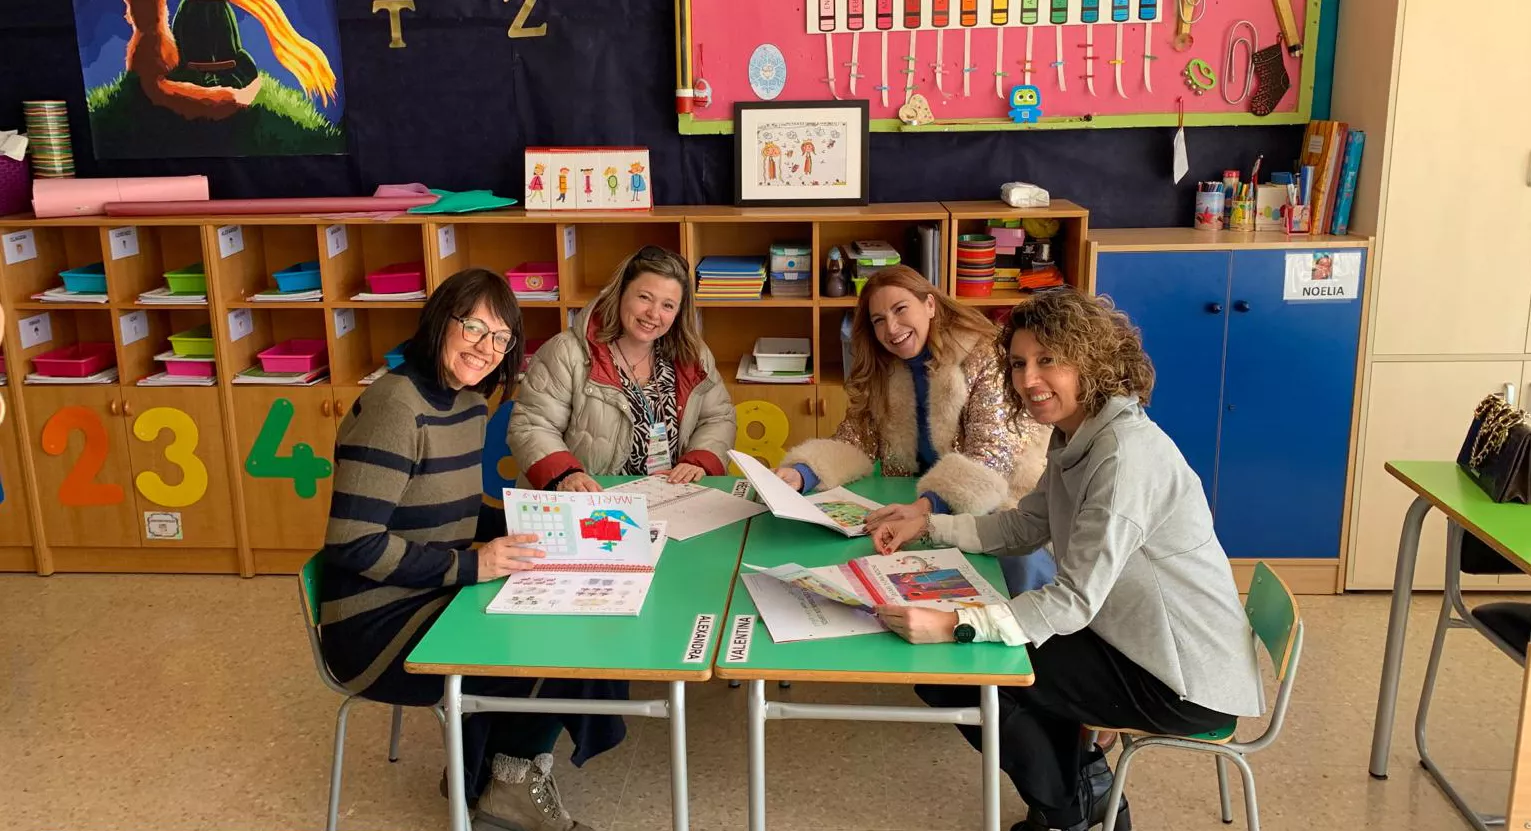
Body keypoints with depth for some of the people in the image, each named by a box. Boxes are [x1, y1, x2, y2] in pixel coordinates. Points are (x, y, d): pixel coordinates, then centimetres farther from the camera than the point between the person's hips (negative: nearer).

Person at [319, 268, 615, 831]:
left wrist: (522, 528, -1)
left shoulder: (470, 403, 6)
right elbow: (353, 544, -25)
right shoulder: (395, 407, -21)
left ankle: (483, 769, 10)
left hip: (436, 595, 9)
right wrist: (471, 565, -24)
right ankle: (513, 785, 11)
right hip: (377, 623, -8)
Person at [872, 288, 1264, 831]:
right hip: (1140, 643, 10)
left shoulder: (1125, 454, -26)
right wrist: (927, 525, 3)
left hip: (1186, 680, -10)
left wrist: (952, 625, -35)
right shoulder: (1074, 439, 5)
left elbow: (1076, 600, -29)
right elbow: (1024, 527, 15)